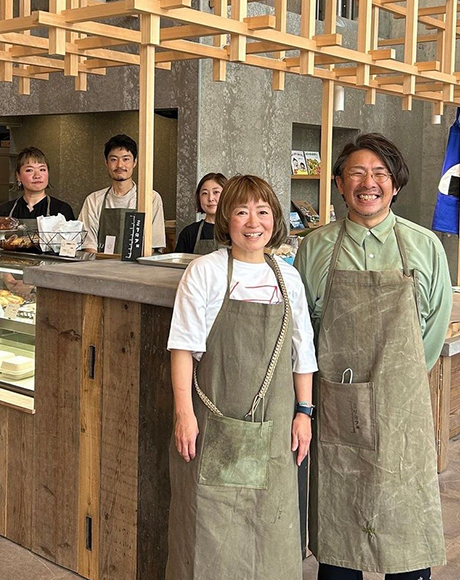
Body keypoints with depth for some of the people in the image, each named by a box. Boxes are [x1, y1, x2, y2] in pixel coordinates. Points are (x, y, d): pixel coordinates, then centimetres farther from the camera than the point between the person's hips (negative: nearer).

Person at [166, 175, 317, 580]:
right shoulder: (205, 272, -4)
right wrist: (184, 413, -11)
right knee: (209, 524, 2)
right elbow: (184, 346, -6)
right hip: (214, 424, -3)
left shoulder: (287, 277, 7)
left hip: (272, 426, 3)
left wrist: (304, 410, 9)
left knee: (270, 529, 9)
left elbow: (302, 351, 13)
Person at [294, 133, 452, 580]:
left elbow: (436, 323, 11)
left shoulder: (424, 246, 2)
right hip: (336, 404, 1)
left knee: (407, 524, 4)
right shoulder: (315, 248, 2)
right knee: (337, 518, 9)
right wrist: (338, 373, 8)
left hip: (402, 404, 0)